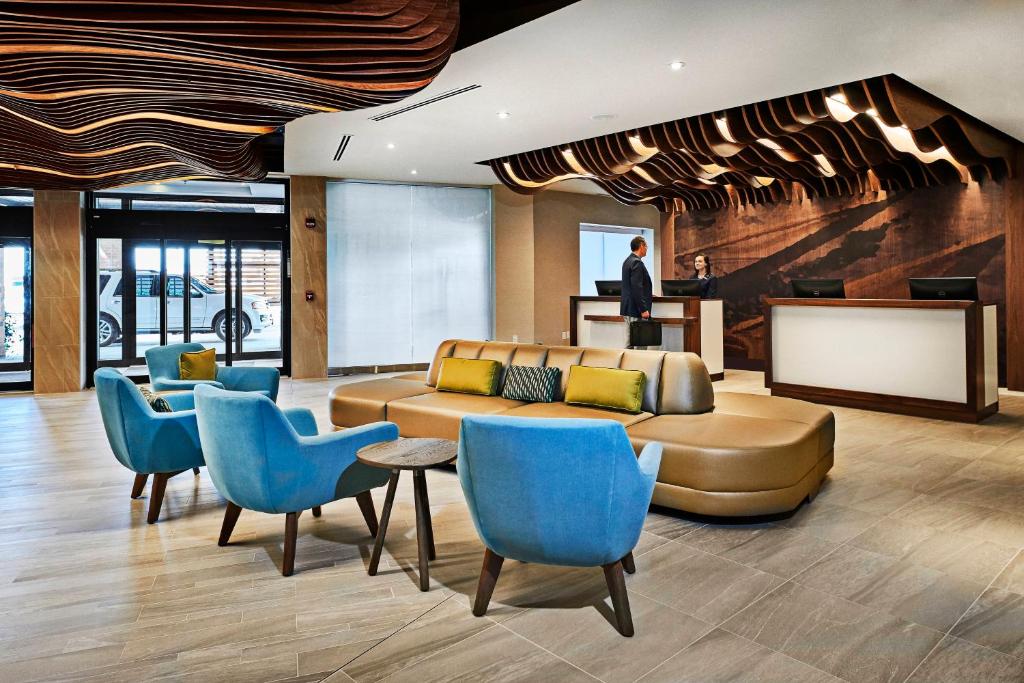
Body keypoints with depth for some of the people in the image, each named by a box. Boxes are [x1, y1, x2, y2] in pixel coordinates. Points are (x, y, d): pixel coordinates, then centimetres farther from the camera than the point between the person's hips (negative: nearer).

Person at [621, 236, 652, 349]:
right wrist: (643, 309, -20)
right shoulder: (636, 263, -15)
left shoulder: (628, 261, 14)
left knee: (630, 342, 12)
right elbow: (636, 287, -21)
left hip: (628, 308, 10)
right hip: (635, 309, -10)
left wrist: (647, 295, 24)